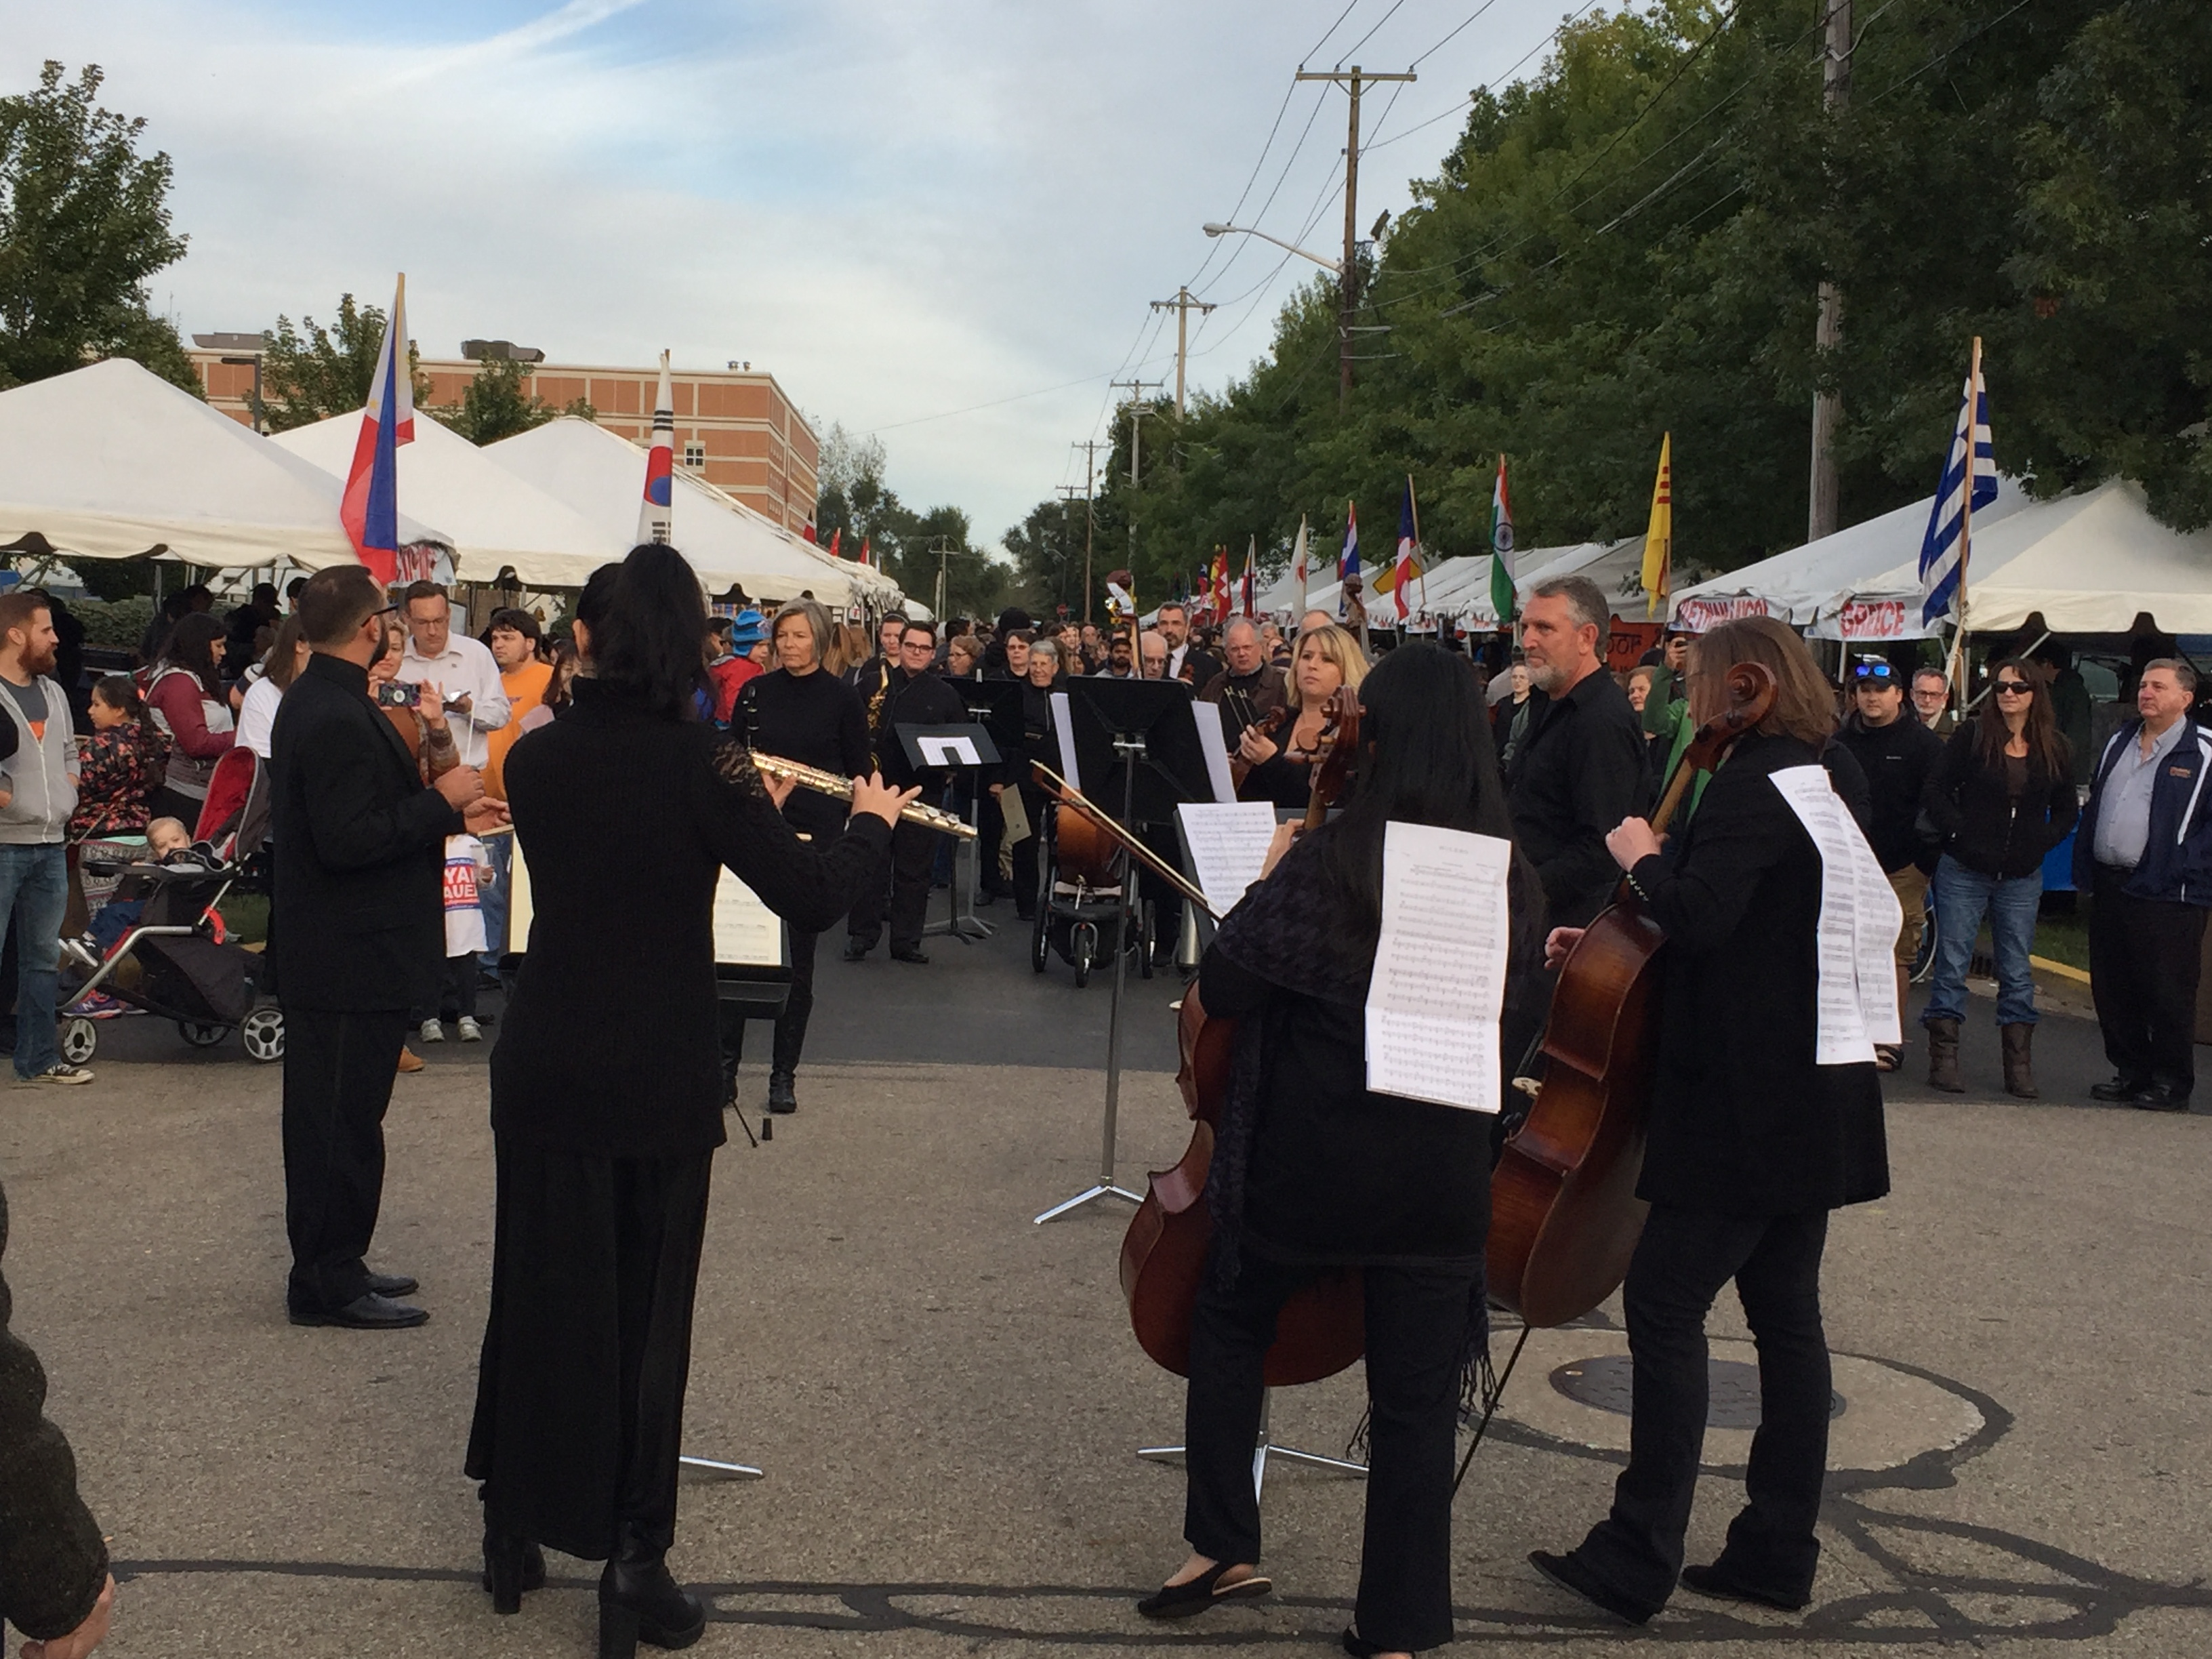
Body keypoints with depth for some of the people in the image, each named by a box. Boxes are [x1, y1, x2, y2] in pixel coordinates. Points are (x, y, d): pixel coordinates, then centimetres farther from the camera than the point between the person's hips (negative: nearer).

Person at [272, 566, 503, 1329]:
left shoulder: (314, 701, 11)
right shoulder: (339, 718, -22)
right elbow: (348, 841, -28)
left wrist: (452, 815, 17)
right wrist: (442, 800, -19)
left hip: (324, 951, 11)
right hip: (354, 958, -11)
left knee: (328, 1116, 17)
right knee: (345, 1119, -2)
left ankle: (331, 1266, 28)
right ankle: (330, 1285, 7)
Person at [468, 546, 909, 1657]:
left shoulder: (534, 760, -2)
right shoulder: (699, 763, -15)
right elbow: (811, 900, -14)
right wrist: (872, 822, 3)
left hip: (545, 1073, 4)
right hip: (658, 1079, -4)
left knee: (537, 1293, 17)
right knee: (646, 1313, 7)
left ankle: (514, 1533, 29)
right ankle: (632, 1562, 12)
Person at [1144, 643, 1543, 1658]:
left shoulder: (1326, 863, -15)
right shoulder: (1511, 885, -2)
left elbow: (1222, 990, -11)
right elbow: (1518, 1037, 8)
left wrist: (1266, 880, 1)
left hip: (1308, 1167, -2)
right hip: (1440, 1182, 2)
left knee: (1230, 1324, 23)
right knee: (1416, 1404, 11)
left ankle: (1223, 1548, 26)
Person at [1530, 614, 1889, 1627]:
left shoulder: (1753, 784, -15)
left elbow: (1697, 920, -27)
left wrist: (1641, 860, -8)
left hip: (1747, 1106, -10)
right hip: (1811, 1100, 10)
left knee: (1665, 1306, -6)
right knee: (1786, 1314, 12)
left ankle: (1639, 1560, -3)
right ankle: (1780, 1551, 20)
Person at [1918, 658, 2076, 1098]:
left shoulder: (2053, 748, 6)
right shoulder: (1971, 736, -2)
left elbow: (2066, 810, 14)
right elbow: (1934, 792, -2)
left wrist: (2042, 842, -1)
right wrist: (1958, 832, -13)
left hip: (2022, 877, 2)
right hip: (1965, 872, -2)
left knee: (2017, 973, 6)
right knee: (1951, 966, -1)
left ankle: (2019, 1066, 11)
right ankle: (1943, 1059, 5)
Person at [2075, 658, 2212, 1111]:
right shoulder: (2119, 743, 16)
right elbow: (2093, 807, 20)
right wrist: (2084, 870, 12)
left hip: (2166, 896, -7)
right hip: (2110, 885, 7)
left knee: (2167, 995, -1)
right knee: (2112, 989, 12)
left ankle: (2171, 1084, 9)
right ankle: (2131, 1072, 24)